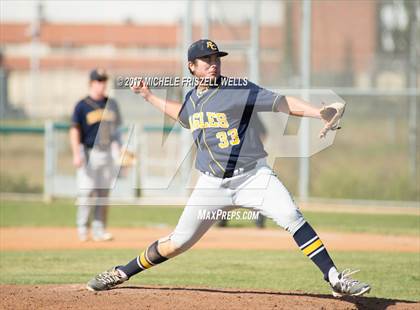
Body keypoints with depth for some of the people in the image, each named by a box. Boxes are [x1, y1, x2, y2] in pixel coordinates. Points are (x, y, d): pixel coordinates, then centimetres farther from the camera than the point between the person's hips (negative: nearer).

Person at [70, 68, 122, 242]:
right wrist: (76, 154, -19)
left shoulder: (111, 104, 12)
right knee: (87, 191, -9)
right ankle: (82, 228, 1)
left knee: (104, 193, 5)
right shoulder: (82, 106, -5)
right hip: (88, 153, -5)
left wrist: (117, 149, 12)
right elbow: (74, 130, -9)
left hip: (106, 153, 5)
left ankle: (99, 229, 9)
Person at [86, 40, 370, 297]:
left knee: (292, 218, -25)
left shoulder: (240, 90, -7)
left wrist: (322, 114, -29)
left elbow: (284, 104, -15)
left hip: (253, 177, -3)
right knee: (177, 243, 5)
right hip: (213, 185, 4)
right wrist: (150, 97, 35)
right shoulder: (192, 99, 10)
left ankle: (335, 279, -23)